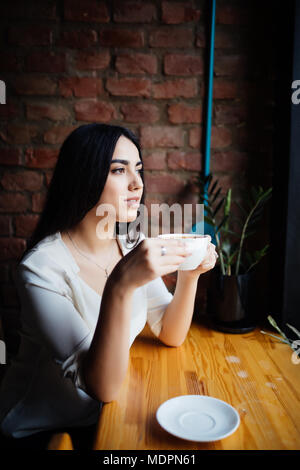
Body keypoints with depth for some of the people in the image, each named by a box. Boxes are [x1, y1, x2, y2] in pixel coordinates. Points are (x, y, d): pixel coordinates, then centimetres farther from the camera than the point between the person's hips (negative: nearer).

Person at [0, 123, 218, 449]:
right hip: (40, 431, -6)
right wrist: (120, 286, -40)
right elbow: (104, 388, -27)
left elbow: (170, 335, -1)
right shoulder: (43, 267, -25)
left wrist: (189, 274, -17)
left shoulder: (132, 245, -3)